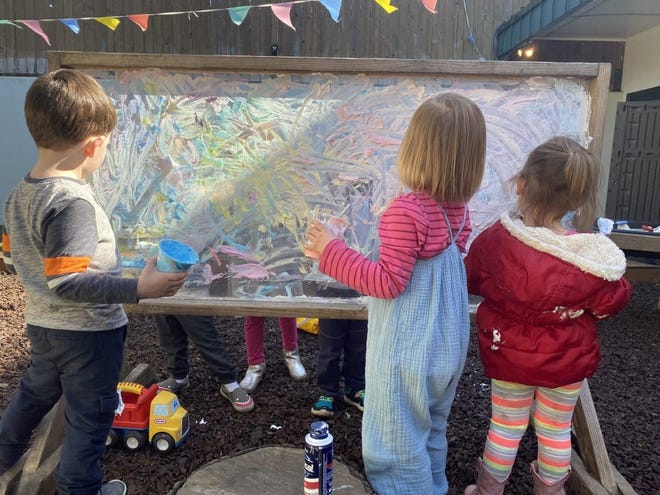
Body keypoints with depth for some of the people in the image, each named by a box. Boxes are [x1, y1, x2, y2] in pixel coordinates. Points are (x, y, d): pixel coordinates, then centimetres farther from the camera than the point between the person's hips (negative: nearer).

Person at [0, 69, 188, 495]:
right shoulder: (74, 203, -29)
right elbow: (67, 283, -32)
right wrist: (139, 288, -36)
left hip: (42, 325, 9)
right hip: (88, 333, -8)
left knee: (35, 391, 33)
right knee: (90, 416, 14)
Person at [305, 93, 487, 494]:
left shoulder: (406, 211, -27)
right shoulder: (458, 208, -1)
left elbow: (389, 282, -24)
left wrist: (332, 252, -21)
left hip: (409, 351, -9)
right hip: (447, 345, 9)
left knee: (400, 441, 12)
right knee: (431, 430, 28)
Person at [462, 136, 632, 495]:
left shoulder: (494, 241, -22)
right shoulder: (593, 258, -23)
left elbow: (470, 281, -4)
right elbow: (612, 303, -6)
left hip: (510, 355, 1)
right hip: (567, 360, 0)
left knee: (506, 426, 20)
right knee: (556, 432, 22)